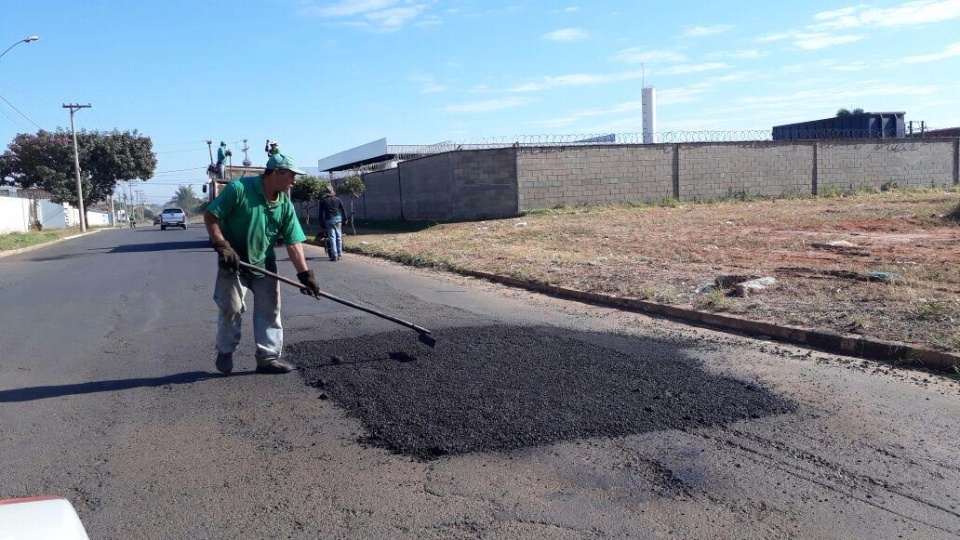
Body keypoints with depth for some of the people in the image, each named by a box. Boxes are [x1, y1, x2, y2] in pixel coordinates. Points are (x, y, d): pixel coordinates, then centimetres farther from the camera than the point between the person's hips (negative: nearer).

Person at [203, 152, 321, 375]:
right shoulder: (239, 189, -19)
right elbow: (210, 215, -15)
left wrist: (305, 274, -12)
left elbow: (293, 243, -5)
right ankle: (225, 352, 22)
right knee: (231, 308, -1)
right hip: (233, 262, -5)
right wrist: (222, 246, -23)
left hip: (264, 264, 5)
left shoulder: (285, 205, -4)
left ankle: (269, 356, 14)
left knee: (270, 310, 4)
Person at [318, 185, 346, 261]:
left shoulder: (322, 201, 5)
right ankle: (339, 254, 10)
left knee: (332, 238, -3)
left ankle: (334, 255, -8)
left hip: (329, 220, -1)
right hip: (338, 219, 2)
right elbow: (343, 210, 6)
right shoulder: (337, 199, 8)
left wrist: (322, 223, 6)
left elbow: (321, 213, 3)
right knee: (339, 237, 8)